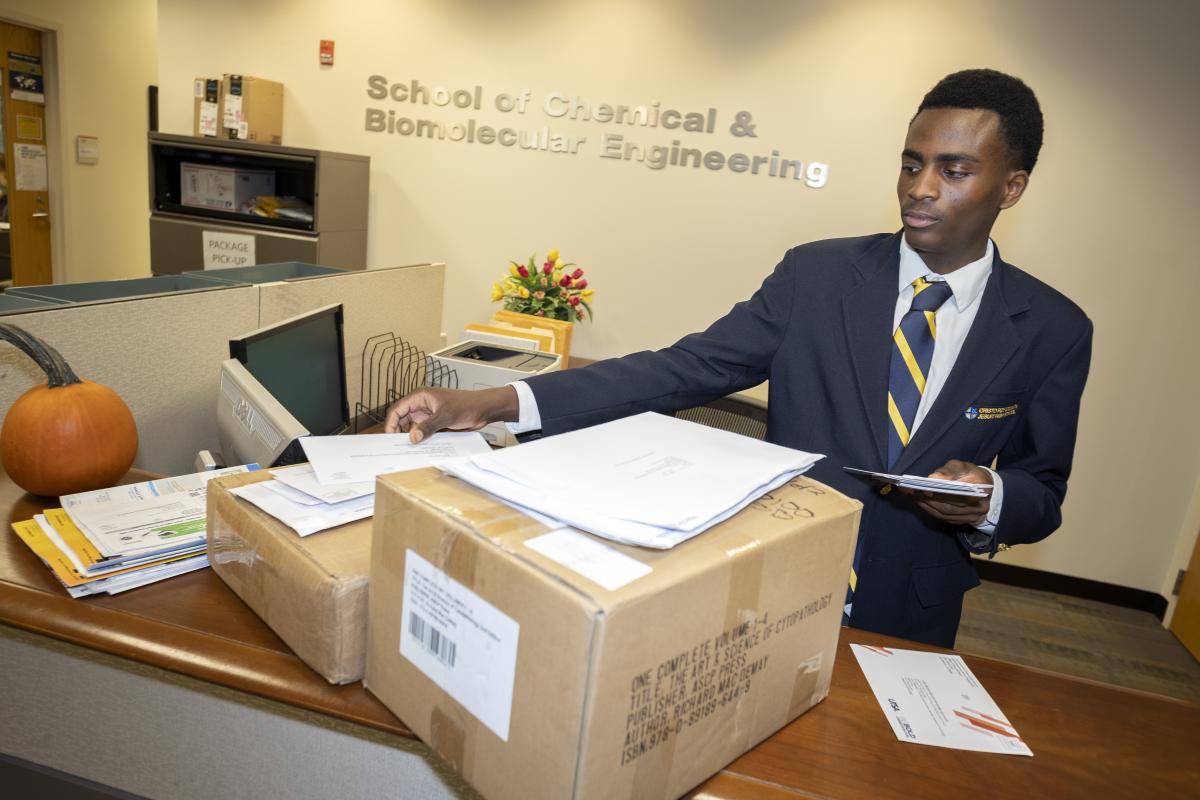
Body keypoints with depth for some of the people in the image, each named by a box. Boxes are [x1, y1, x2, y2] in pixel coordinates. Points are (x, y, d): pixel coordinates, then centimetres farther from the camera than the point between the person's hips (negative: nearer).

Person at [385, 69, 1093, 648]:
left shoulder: (1054, 330, -6)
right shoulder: (818, 274, -9)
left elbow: (1043, 495, 3)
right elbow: (683, 370, -16)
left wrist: (990, 498, -22)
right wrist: (496, 403, -25)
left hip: (904, 625, 1)